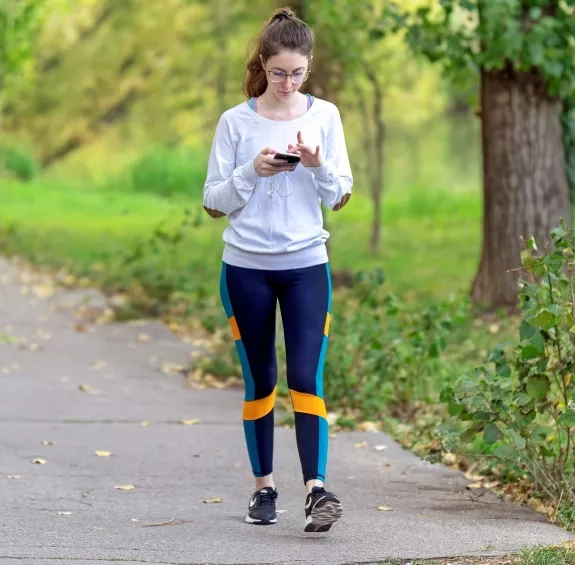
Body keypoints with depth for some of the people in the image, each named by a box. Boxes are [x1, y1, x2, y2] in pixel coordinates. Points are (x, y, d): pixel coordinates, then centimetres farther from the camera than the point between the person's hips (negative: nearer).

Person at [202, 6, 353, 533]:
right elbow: (214, 203, 0)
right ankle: (264, 486, 18)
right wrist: (253, 172, -16)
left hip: (306, 266, 0)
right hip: (246, 269, 0)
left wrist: (318, 165, -15)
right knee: (259, 381, 8)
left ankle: (317, 489, -17)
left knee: (306, 378, -11)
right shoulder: (236, 122, -2)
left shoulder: (324, 116, 2)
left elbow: (341, 198, 4)